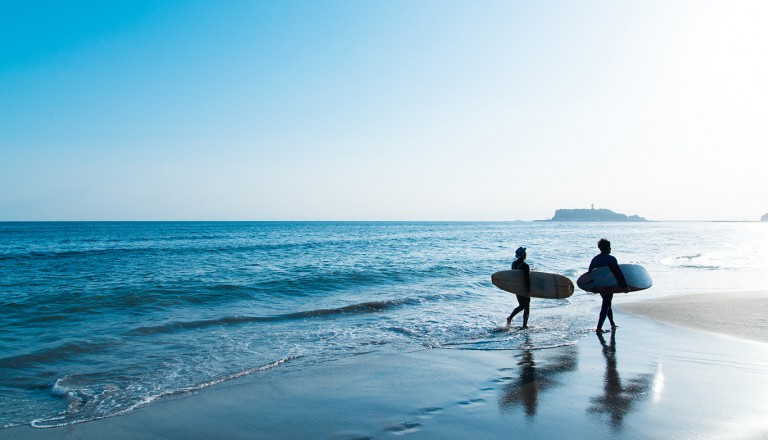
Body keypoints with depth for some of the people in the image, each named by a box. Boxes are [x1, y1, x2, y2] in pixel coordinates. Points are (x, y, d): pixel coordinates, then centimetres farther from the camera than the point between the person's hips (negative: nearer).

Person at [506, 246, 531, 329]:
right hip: (524, 289, -7)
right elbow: (527, 279, -21)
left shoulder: (514, 263, 1)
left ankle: (510, 317, 8)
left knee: (521, 305, 22)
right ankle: (524, 325, 11)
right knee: (526, 307, 8)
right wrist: (528, 290, -17)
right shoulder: (525, 266, -21)